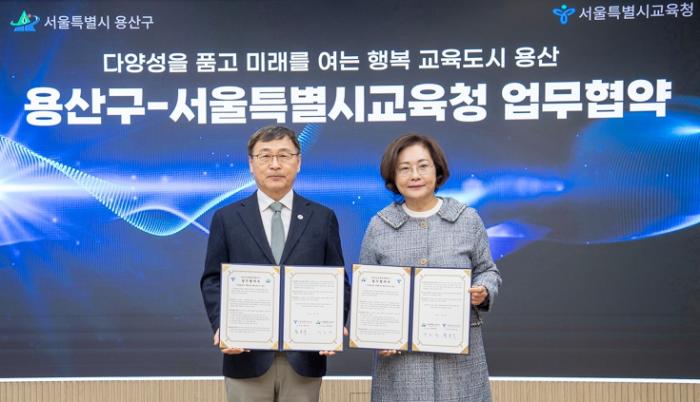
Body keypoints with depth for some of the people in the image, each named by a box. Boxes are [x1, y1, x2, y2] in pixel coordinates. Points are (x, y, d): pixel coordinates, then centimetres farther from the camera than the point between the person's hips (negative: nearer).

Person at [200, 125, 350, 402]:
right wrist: (221, 326, -12)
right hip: (247, 356, 0)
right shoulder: (226, 218, 6)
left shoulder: (323, 218, 6)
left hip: (305, 357, 1)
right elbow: (213, 281, 4)